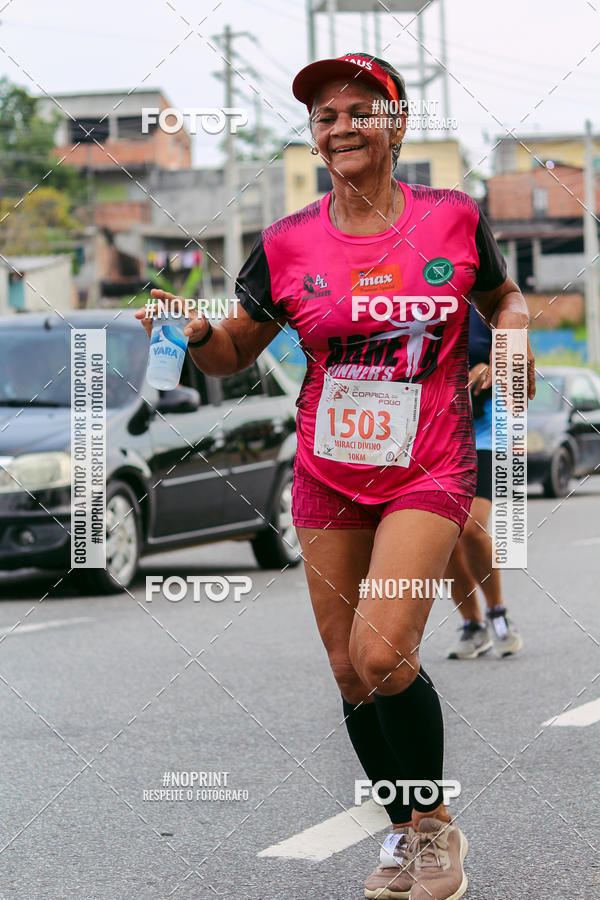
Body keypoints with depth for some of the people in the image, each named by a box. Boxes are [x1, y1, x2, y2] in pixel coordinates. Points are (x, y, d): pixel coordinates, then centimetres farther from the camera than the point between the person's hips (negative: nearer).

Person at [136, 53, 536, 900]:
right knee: (351, 673, 7)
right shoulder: (286, 246, -1)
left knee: (383, 653, -20)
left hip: (428, 473, -3)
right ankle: (405, 832, 27)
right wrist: (196, 331, -12)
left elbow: (502, 296, 17)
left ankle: (437, 821, 4)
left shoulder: (454, 219, -2)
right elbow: (235, 353, 9)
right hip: (329, 479, 3)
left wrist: (514, 324, -5)